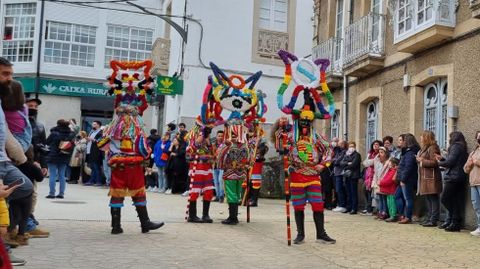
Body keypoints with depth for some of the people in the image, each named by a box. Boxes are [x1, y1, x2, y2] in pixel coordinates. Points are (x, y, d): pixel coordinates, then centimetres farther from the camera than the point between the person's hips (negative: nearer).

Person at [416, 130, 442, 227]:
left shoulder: (432, 148, -11)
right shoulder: (425, 148, 20)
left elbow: (434, 162, -20)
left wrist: (422, 160, -12)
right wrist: (419, 159, 9)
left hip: (431, 177, -10)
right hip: (425, 177, 10)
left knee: (433, 199, -6)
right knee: (428, 199, 13)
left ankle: (433, 220, -4)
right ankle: (429, 218, 19)